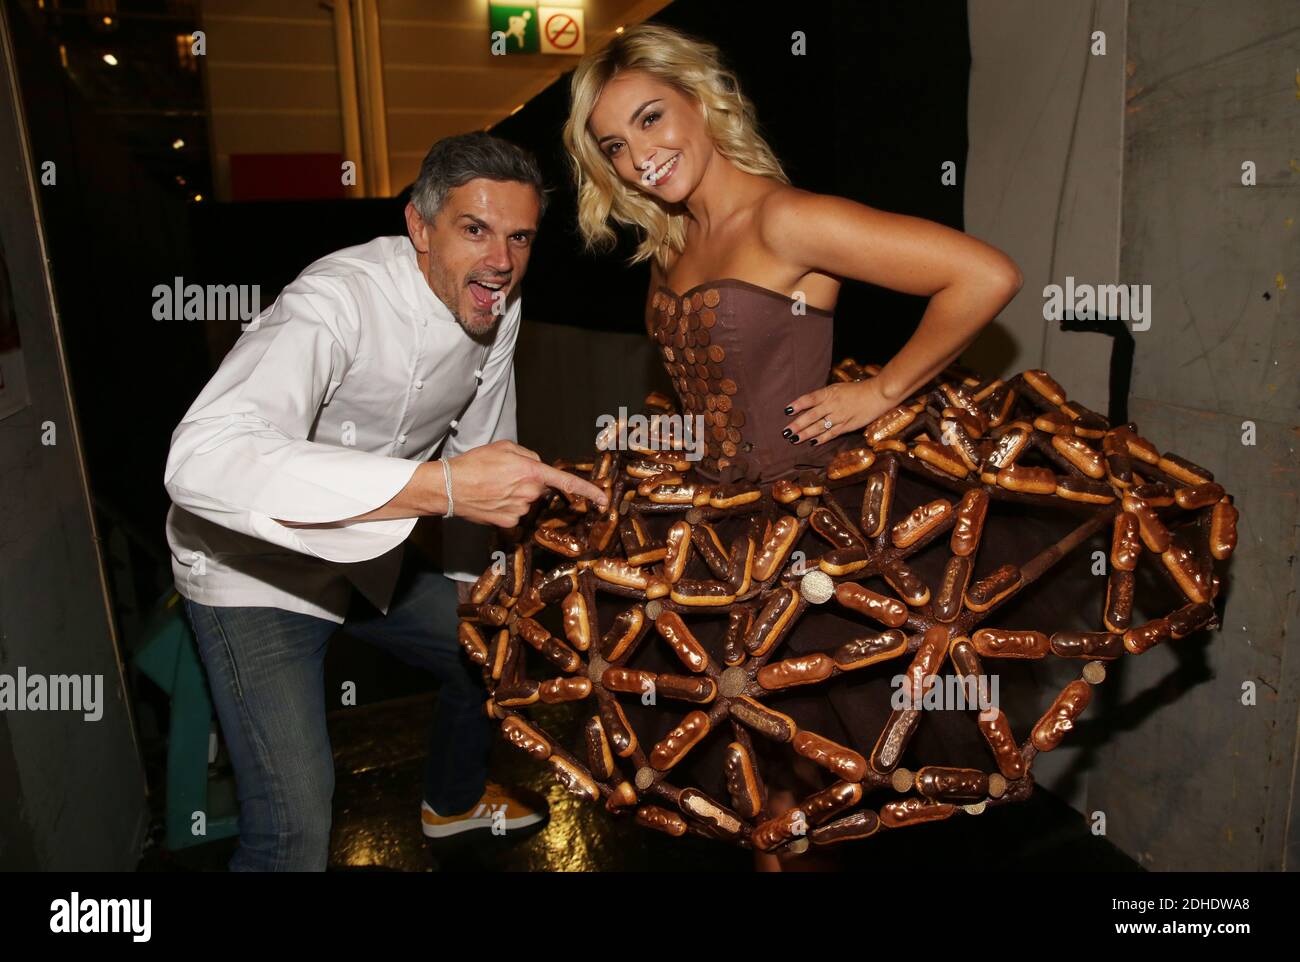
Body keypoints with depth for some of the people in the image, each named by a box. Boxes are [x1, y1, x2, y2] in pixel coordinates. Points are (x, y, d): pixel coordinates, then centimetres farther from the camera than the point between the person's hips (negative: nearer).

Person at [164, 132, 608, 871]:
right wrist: (440, 486, -55)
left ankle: (455, 799, 51)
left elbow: (477, 443, 8)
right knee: (298, 830, -15)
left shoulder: (497, 307, -7)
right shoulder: (339, 301, -32)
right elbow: (202, 461, -48)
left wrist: (469, 575, 17)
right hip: (255, 569, -7)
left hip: (367, 559, 7)